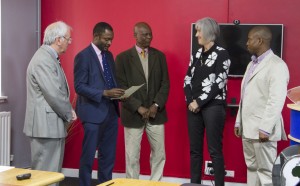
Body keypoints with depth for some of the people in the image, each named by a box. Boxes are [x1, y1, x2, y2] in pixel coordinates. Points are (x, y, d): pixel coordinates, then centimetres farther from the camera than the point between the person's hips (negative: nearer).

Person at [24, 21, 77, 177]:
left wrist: (68, 111, 5)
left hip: (52, 124, 11)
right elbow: (54, 94, -23)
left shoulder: (50, 57, 14)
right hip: (46, 125, -11)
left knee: (53, 172, 16)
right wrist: (69, 114, -8)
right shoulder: (43, 60, -19)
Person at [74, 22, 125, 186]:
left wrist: (118, 92, -3)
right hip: (93, 113, -7)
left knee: (108, 156, 11)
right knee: (88, 156, 2)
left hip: (111, 112, 7)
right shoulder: (83, 56, -10)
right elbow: (79, 86, -16)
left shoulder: (108, 55, 13)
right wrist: (105, 93, -24)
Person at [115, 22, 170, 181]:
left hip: (156, 113, 3)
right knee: (132, 156, 3)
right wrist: (138, 108, -14)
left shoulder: (159, 56, 7)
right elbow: (121, 87, -6)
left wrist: (156, 105, -9)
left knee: (159, 154, 6)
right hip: (133, 114, -3)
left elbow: (165, 84, 4)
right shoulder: (123, 58, -2)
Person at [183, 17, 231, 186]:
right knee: (195, 149, 9)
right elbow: (188, 80, 10)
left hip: (213, 107, -6)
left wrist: (199, 102, -13)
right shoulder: (196, 55, 12)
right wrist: (190, 101, -5)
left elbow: (219, 83, -12)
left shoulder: (222, 54, -5)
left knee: (215, 150, -3)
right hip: (194, 107, 6)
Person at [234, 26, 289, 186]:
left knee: (266, 170, -3)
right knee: (251, 167, 13)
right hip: (248, 127, 9)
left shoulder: (277, 65, -11)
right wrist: (239, 122, 17)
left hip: (261, 129, -9)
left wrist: (265, 128, -22)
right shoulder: (252, 64, 17)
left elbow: (276, 100, -19)